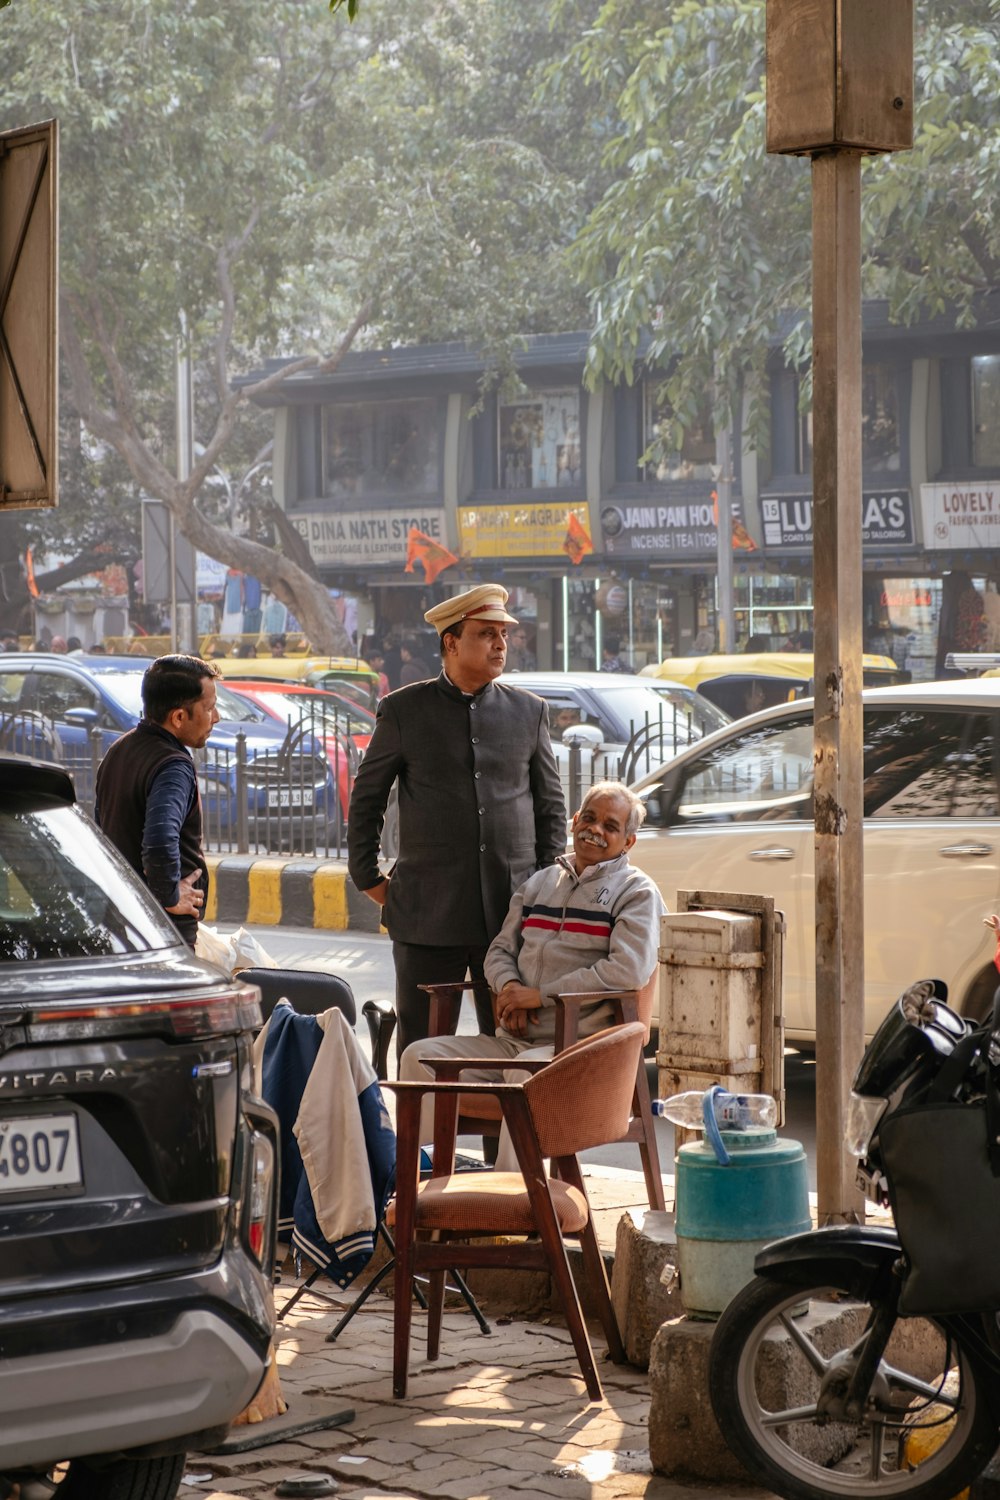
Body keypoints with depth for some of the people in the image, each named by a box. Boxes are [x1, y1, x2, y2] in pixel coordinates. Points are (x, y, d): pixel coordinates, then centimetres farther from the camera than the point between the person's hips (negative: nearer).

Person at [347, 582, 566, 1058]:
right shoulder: (403, 710, 3)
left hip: (512, 911, 2)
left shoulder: (528, 711, 8)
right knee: (422, 1047, 3)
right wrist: (369, 879, 6)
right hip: (428, 912, -1)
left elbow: (551, 805, 15)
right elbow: (366, 799, 10)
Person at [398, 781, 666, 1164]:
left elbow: (629, 969, -14)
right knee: (421, 1056, -11)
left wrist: (541, 994, -13)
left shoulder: (636, 892, 2)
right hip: (513, 1042, 7)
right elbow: (500, 950, 24)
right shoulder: (539, 883, 23)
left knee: (526, 1071, -38)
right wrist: (508, 986, -2)